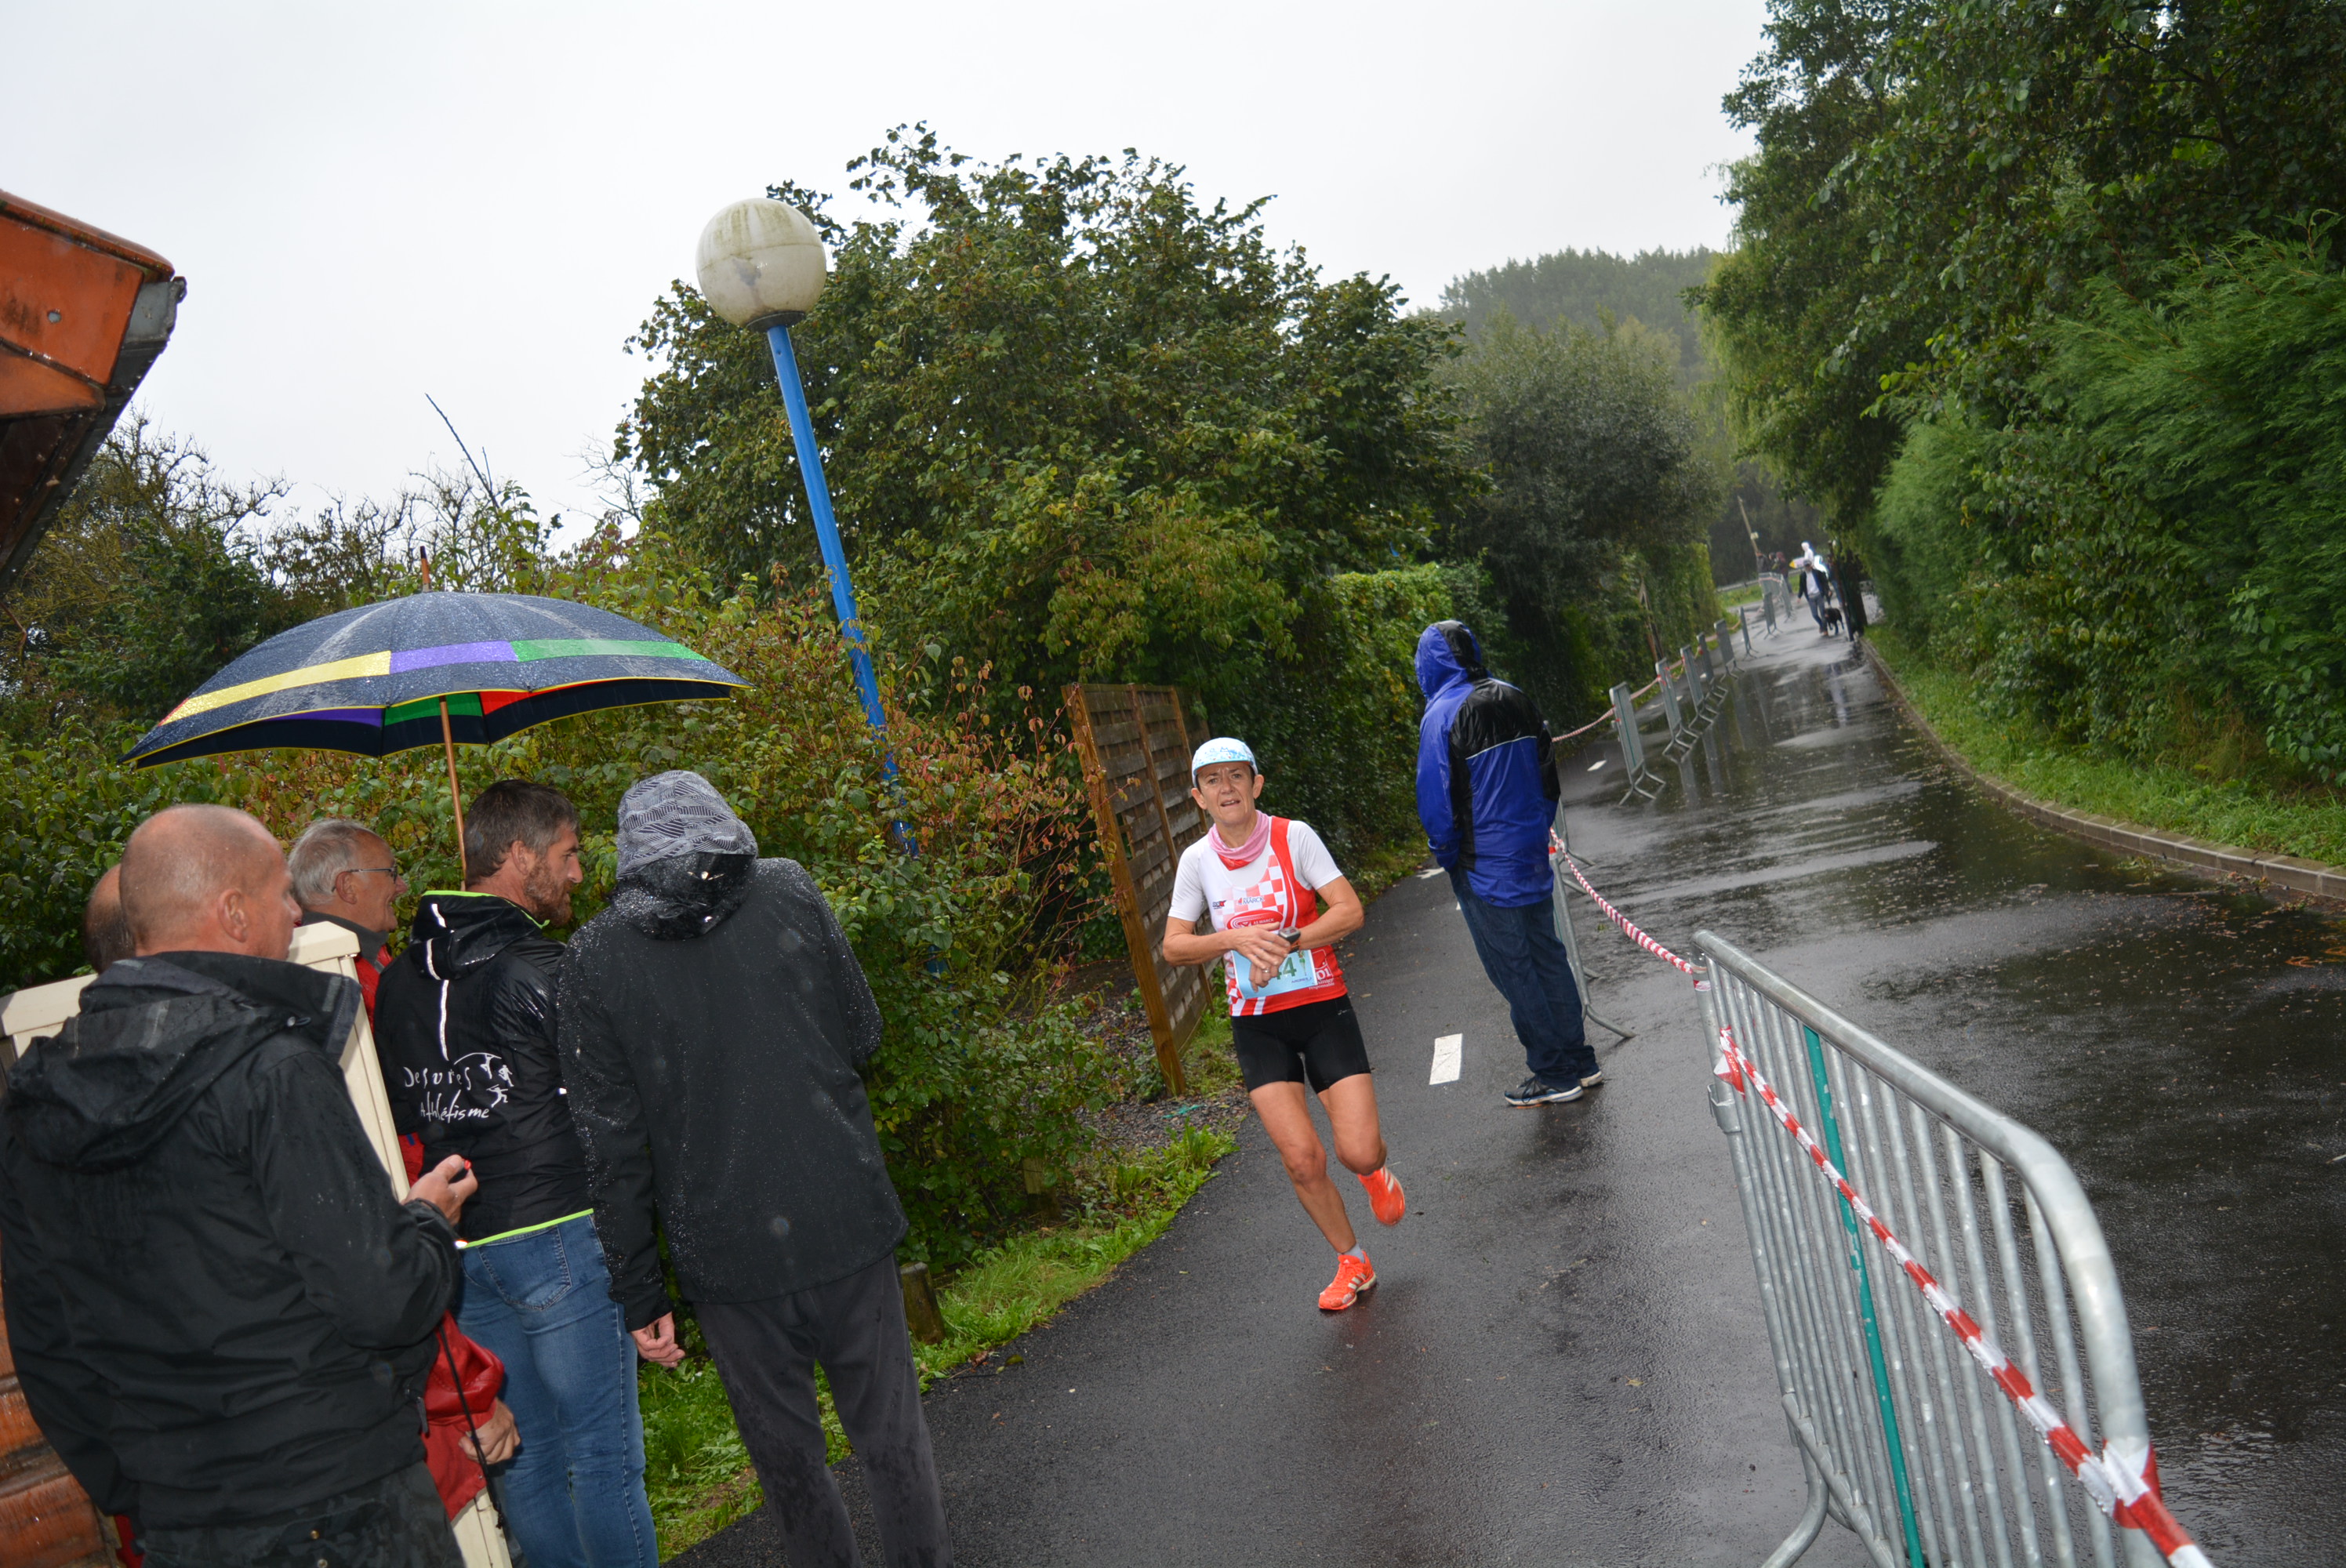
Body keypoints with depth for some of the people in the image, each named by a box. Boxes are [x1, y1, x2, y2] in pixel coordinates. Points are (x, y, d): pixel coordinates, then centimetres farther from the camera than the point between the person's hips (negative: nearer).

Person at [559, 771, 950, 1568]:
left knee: (787, 1454, 17)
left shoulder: (595, 958, -3)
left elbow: (613, 1143, -2)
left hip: (726, 1251, 0)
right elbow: (862, 1035, 6)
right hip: (845, 1222, 0)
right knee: (891, 1434, 14)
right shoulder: (789, 893, -2)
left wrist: (639, 1292, 4)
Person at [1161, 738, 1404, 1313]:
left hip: (1322, 1009, -1)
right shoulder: (1197, 860, -1)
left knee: (1358, 1153, -9)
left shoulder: (1294, 836, -7)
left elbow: (1350, 911, -12)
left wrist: (1283, 942, -21)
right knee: (1302, 1160, -9)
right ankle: (1352, 1263, 17)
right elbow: (1174, 946, 0)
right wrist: (1237, 939, -16)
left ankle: (1376, 1172, 31)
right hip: (1257, 1027, 2)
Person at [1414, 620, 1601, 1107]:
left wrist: (1446, 857, 0)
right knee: (1547, 955, 16)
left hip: (1484, 867, -7)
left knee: (1513, 970, 2)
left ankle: (1555, 1074, 9)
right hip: (1532, 855, 7)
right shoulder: (1515, 700, 5)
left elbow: (1437, 800, -14)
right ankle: (1581, 1063, 23)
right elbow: (1549, 777, 12)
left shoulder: (1442, 716, -16)